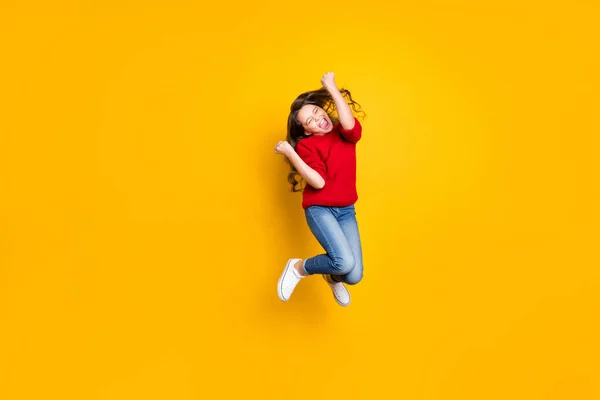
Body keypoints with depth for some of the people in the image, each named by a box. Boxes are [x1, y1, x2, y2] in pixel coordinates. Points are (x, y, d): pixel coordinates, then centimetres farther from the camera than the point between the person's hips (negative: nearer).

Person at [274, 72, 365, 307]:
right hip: (319, 209, -4)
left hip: (346, 211, 4)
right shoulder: (307, 145, -6)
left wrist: (332, 88, -14)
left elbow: (350, 125, -20)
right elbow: (319, 182, -17)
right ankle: (298, 268, 3)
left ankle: (332, 277, 31)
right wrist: (290, 153, -19)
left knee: (354, 276, -7)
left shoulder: (346, 134, 5)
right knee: (345, 262, -25)